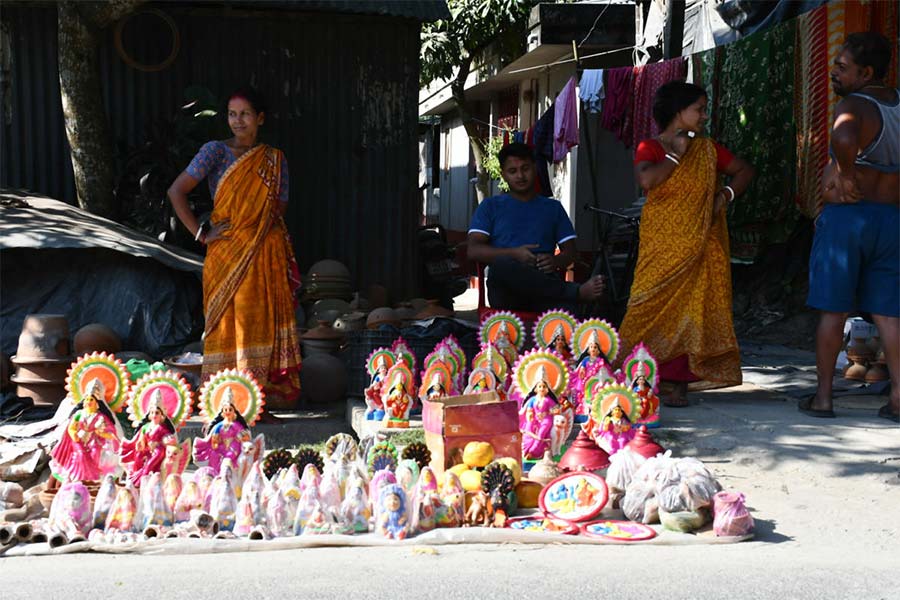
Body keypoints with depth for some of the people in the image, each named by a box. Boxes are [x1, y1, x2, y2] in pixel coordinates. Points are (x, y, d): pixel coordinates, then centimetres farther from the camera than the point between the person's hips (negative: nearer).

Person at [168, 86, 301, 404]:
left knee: (263, 324, 1)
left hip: (266, 257, 3)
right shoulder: (216, 151, 1)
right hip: (227, 255, -3)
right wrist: (201, 233, -7)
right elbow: (176, 191, -3)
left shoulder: (275, 160, 12)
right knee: (229, 324, -4)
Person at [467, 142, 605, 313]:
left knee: (565, 307, -38)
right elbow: (474, 250, 7)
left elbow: (570, 251, 19)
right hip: (505, 291, 0)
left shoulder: (553, 207, 26)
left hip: (543, 283, 0)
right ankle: (577, 291, -33)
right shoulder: (490, 206, 20)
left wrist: (555, 261, -6)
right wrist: (514, 253, -8)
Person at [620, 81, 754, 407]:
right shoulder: (650, 148, -2)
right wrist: (675, 155, -11)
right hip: (661, 245, -3)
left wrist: (726, 194, 1)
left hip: (699, 245, 3)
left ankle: (679, 385, 5)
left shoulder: (707, 148, 10)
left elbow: (744, 170, 18)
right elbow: (646, 179, -23)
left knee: (691, 308, 0)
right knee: (652, 306, -5)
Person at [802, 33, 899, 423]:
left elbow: (844, 137, -38)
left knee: (833, 310, 2)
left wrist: (846, 173, -20)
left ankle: (822, 397, 7)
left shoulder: (853, 105, -14)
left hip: (846, 215, -6)